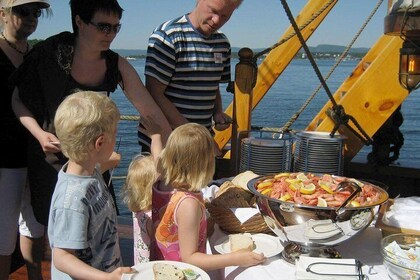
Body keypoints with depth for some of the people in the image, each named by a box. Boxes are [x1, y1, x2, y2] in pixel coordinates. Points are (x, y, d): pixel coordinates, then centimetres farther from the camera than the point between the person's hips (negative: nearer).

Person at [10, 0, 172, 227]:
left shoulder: (118, 67, -9)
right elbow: (18, 100, -3)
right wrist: (40, 135, -18)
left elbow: (150, 112, -9)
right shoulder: (51, 53, -14)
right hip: (51, 159, -1)